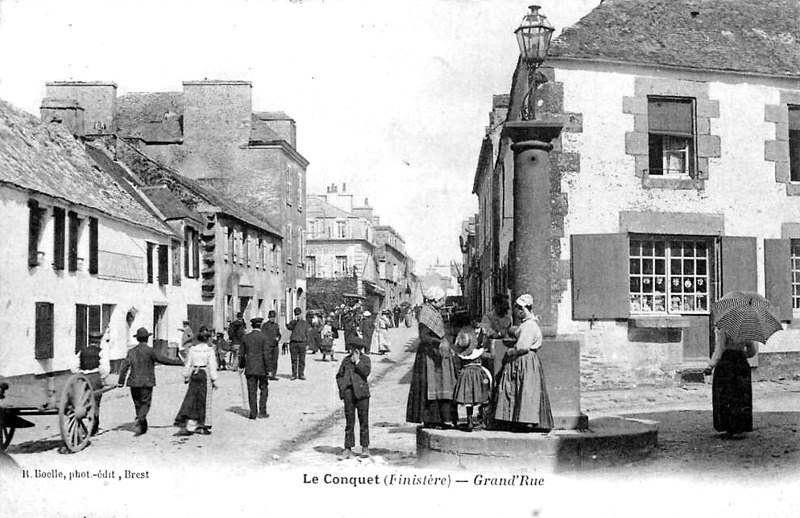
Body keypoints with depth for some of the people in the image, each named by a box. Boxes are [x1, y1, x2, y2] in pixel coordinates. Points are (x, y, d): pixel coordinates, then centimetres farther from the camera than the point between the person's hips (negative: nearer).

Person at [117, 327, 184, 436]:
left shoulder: (132, 351, 5)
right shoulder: (150, 351, -8)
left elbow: (125, 365, -1)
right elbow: (162, 359, -7)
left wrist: (121, 381, -1)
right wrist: (179, 362, 1)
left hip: (134, 382, 4)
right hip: (146, 382, -4)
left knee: (138, 404, 14)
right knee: (145, 404, 3)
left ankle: (143, 427, 20)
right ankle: (139, 421, -18)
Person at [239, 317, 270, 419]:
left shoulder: (246, 337, 3)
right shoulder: (263, 337, -9)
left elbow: (241, 353, 9)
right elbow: (266, 354, -13)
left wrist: (241, 366, 19)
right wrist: (268, 369, -9)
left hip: (249, 369, 3)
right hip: (261, 368, -3)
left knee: (252, 391, 6)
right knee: (264, 390, 10)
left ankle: (253, 413, 7)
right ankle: (262, 412, 8)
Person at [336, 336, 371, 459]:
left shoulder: (365, 359, 6)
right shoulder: (346, 360, 11)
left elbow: (366, 372, -10)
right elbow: (339, 376, 16)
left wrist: (357, 361, -10)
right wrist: (341, 387, 2)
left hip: (361, 392, -1)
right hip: (348, 392, 1)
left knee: (364, 420, 2)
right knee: (349, 421, 3)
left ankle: (365, 448, 11)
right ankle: (348, 448, 7)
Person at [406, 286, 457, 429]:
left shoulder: (435, 313, 15)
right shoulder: (426, 313, -14)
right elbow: (423, 337, -22)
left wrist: (448, 349, 27)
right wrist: (439, 343, -36)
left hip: (439, 354, 10)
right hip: (429, 355, -10)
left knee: (440, 386, 9)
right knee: (430, 386, -7)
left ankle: (438, 419, 13)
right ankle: (429, 420, -3)